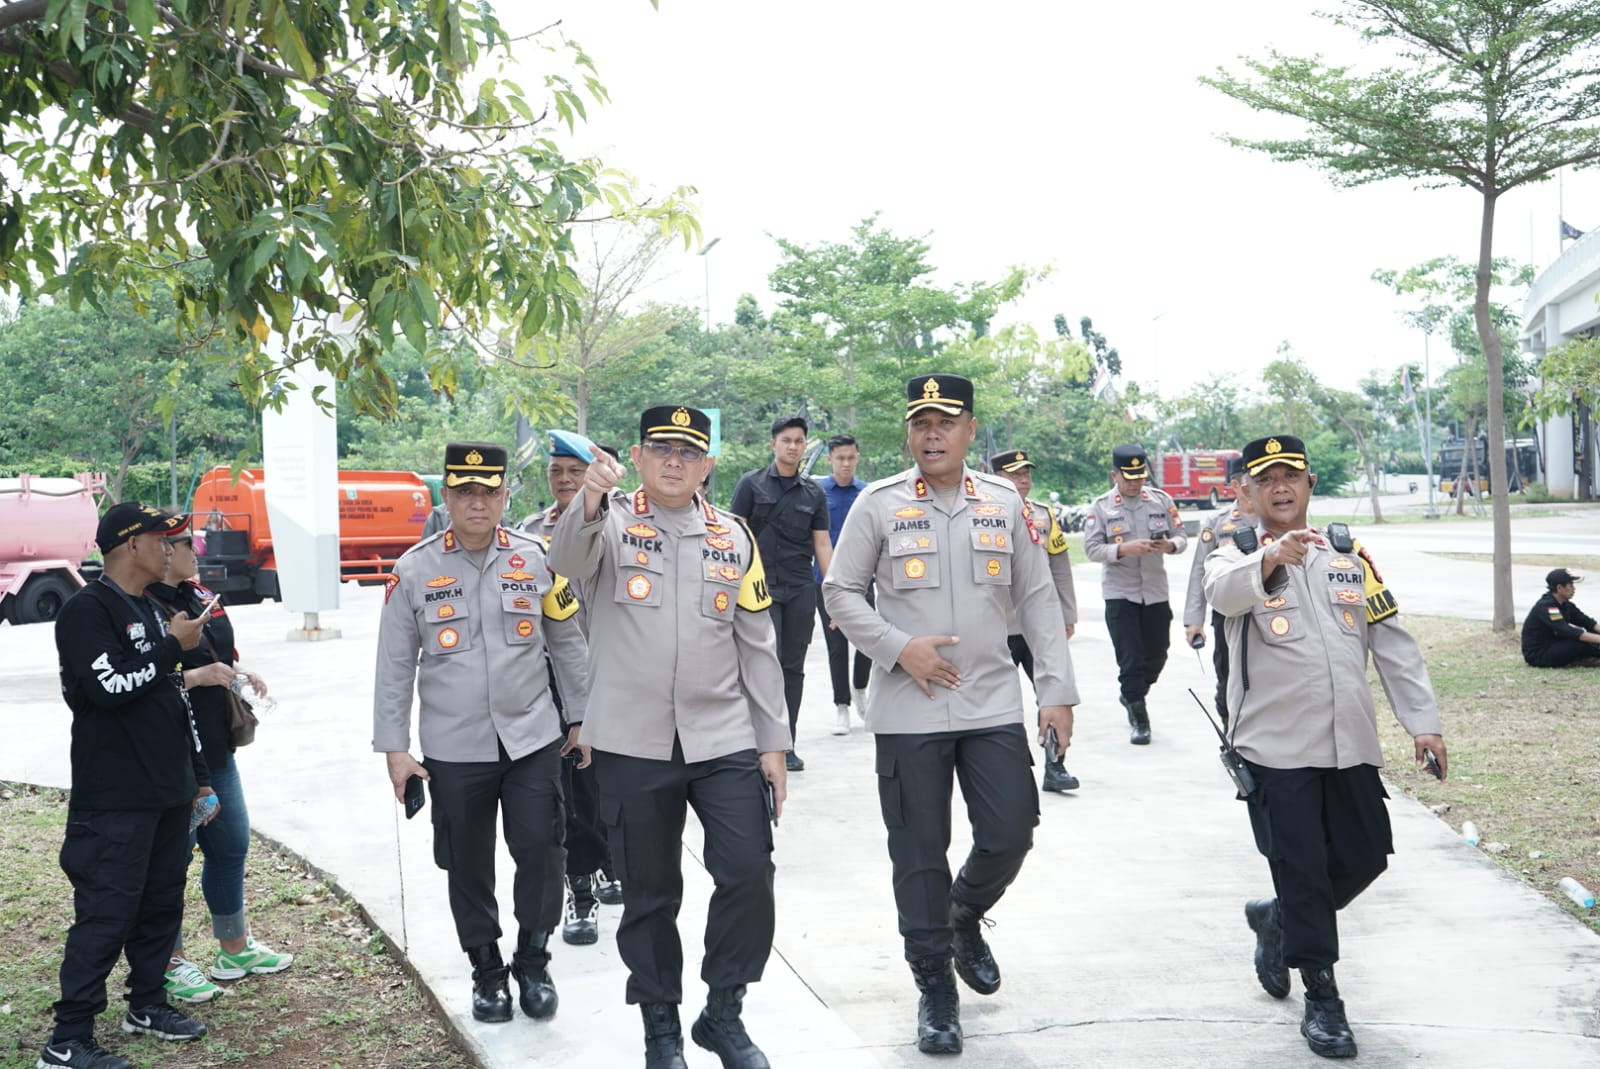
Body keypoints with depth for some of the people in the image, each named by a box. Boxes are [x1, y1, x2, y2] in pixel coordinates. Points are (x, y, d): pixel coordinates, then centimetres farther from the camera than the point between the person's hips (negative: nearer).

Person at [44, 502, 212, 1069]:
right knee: (106, 915, -8)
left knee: (162, 904, 15)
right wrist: (172, 645, -13)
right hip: (115, 802, -9)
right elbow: (110, 687, -24)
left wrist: (197, 776, 22)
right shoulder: (87, 610, -11)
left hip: (168, 794, 9)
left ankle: (147, 1004, 29)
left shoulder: (149, 612, 17)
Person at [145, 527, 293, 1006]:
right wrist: (197, 677, -26)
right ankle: (171, 963, 16)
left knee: (230, 845, 17)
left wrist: (238, 673, 5)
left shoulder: (198, 596, 11)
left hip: (216, 749, 9)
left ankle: (235, 948, 32)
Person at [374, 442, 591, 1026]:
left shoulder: (537, 559, -1)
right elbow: (394, 667, 0)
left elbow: (568, 644, 8)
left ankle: (534, 964, 19)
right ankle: (487, 973, 27)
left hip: (533, 740, 0)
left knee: (540, 851, -2)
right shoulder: (414, 571, -3)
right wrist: (393, 747, -2)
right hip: (452, 749, 0)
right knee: (468, 867, 9)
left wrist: (581, 717, 11)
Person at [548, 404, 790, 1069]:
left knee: (749, 875, -6)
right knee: (649, 892, 8)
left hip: (724, 740, 2)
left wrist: (773, 742, 6)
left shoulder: (733, 537, 8)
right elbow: (569, 562, -25)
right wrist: (590, 502, -46)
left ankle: (724, 1013, 16)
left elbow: (757, 646, 9)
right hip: (632, 742, -2)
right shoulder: (613, 523, 0)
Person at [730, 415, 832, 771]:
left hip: (801, 591, 3)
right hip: (762, 588, -3)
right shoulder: (752, 484, 2)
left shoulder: (814, 493, 10)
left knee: (793, 667, 6)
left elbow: (822, 545, 10)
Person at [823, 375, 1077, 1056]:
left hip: (993, 705, 2)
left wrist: (1057, 691, 2)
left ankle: (965, 916, 34)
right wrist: (900, 648, -13)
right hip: (908, 711, -2)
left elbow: (1037, 598, 8)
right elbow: (840, 591, 1)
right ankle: (934, 986, 22)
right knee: (919, 853, 5)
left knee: (1010, 837, 1)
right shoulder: (878, 504, -2)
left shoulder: (1004, 504, 5)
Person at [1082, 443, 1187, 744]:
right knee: (1130, 660, -3)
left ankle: (1132, 696, 38)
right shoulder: (1100, 507, -3)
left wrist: (1170, 545, -18)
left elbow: (1181, 537, 5)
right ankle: (1139, 720, 7)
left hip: (1156, 591, 3)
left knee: (1157, 655, 11)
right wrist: (1124, 549, -24)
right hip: (1119, 593, -3)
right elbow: (1091, 548, -8)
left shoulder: (1161, 500, 4)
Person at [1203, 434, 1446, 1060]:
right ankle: (1321, 998, 14)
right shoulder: (1236, 555, 0)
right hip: (1276, 747, -4)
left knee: (1365, 856, 10)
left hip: (1350, 743, 5)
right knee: (1301, 867, -1)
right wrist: (1270, 557, -47)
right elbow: (1222, 590, -26)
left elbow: (1392, 642, 11)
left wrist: (1422, 721, 4)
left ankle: (1277, 920, 36)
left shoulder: (1349, 555, 12)